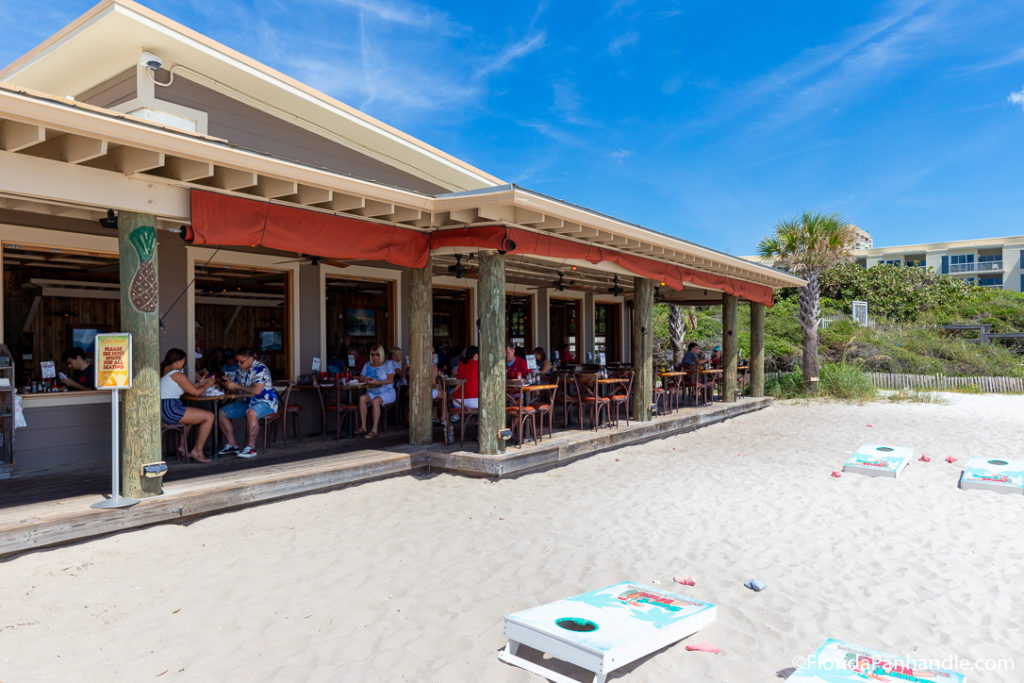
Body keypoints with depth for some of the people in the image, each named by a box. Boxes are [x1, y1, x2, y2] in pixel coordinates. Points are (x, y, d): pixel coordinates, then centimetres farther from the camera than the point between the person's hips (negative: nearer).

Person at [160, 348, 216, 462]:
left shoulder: (164, 372, 18)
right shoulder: (177, 375, -11)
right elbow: (196, 392, -7)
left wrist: (200, 384, 27)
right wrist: (206, 385, 12)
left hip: (162, 411, 11)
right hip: (170, 410, -11)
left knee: (190, 415, 39)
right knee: (209, 416, -9)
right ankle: (197, 451, -1)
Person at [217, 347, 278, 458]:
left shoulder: (260, 369, -17)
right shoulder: (240, 370, 9)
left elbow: (257, 390, -27)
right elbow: (235, 388, 19)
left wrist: (237, 386, -20)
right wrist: (228, 384, -5)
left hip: (265, 402, -9)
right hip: (248, 402, 9)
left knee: (251, 413, -40)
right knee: (221, 413, 2)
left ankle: (251, 447, -28)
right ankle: (232, 445, 4)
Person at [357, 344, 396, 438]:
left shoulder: (387, 364, 0)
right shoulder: (367, 365, 14)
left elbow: (390, 380, -12)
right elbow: (360, 378, 12)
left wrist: (377, 382, -26)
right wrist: (365, 380, -13)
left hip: (387, 392, -4)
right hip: (372, 392, 5)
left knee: (376, 400, -35)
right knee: (362, 398, -27)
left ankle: (374, 430, -35)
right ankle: (363, 428, -25)